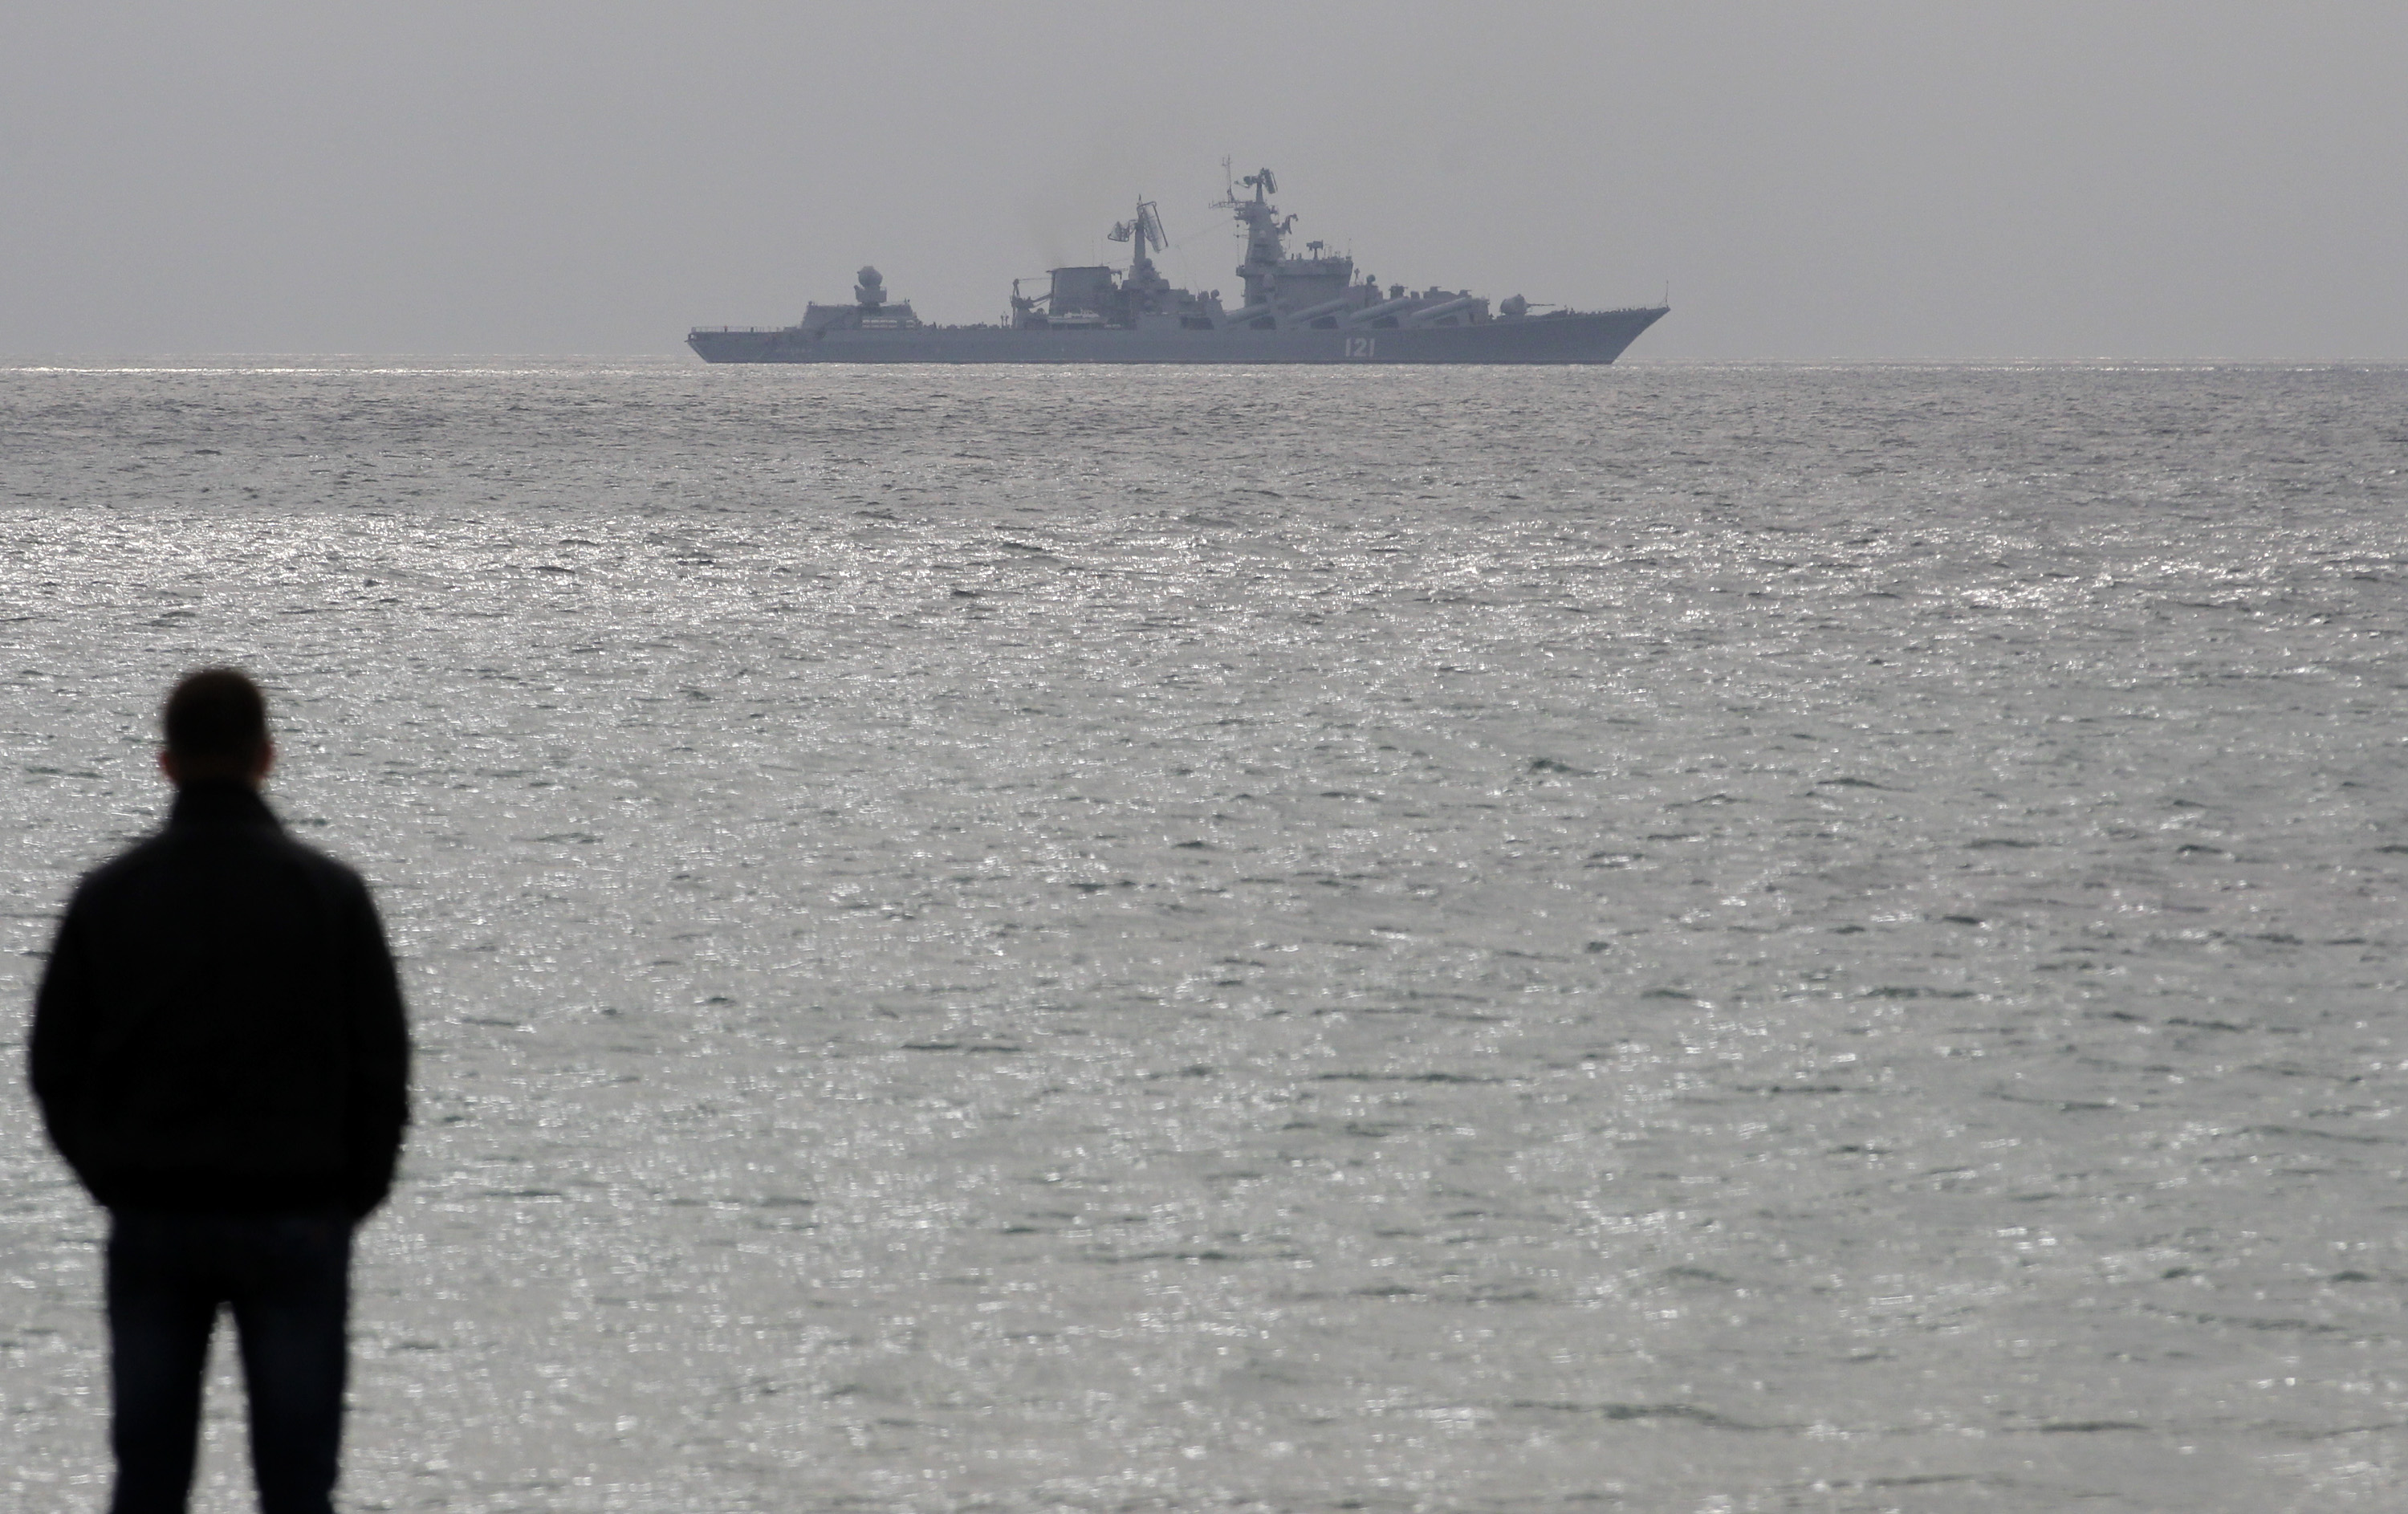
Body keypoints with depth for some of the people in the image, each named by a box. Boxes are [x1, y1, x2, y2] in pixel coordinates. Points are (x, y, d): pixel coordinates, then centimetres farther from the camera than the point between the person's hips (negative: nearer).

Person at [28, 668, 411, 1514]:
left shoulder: (109, 897, 1)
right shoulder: (327, 894, -5)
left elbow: (55, 1063, 5)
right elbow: (382, 1061, -2)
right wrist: (352, 1196, 11)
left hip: (151, 1222, 2)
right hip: (295, 1222, -2)